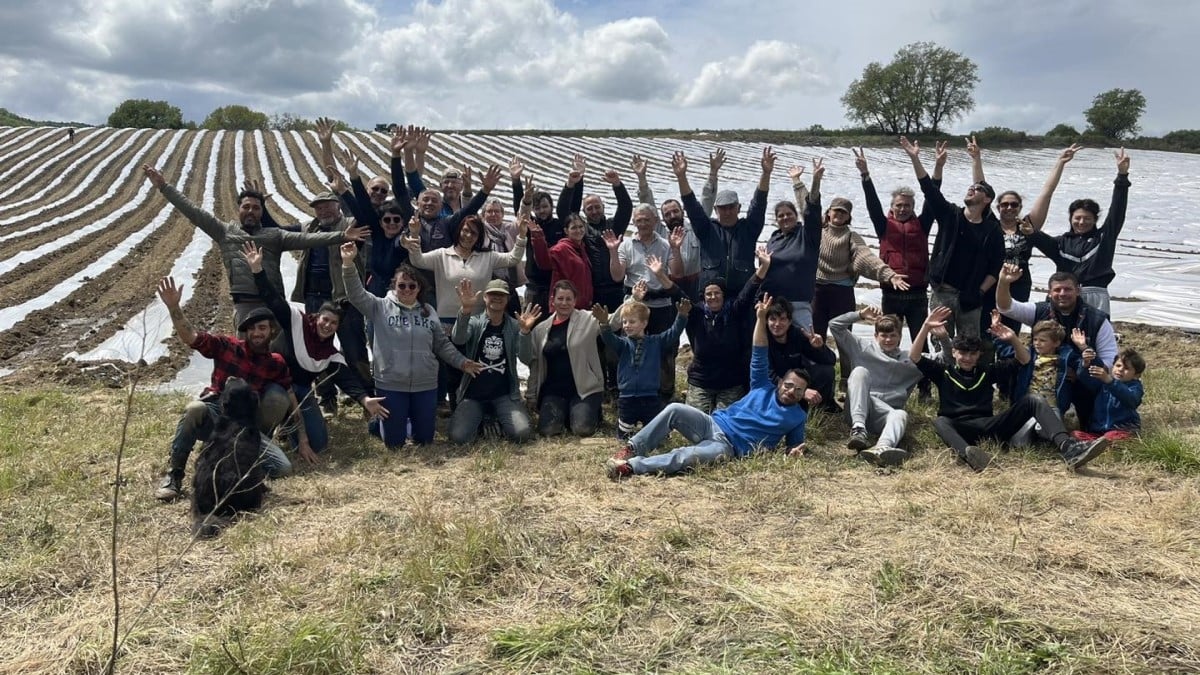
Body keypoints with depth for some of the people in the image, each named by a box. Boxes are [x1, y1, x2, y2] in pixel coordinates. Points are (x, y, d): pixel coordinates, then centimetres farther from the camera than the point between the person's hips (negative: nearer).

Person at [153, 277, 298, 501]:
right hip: (215, 416, -2)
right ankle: (175, 474, -23)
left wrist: (302, 436, 0)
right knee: (195, 409, -41)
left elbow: (291, 400, 7)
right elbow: (189, 337, -15)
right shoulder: (227, 347, -3)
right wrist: (173, 307, -32)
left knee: (283, 468, -20)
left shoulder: (277, 364, 5)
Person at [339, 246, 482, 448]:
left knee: (424, 440, 11)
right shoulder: (381, 307, -1)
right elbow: (357, 294, -15)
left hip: (425, 386, 3)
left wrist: (461, 362, 1)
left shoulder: (429, 312, 7)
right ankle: (379, 422, 37)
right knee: (394, 443, 5)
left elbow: (442, 344, 11)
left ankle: (410, 419, 43)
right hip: (390, 386, -3)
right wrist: (348, 263, -28)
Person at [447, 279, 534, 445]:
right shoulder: (474, 322, -2)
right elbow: (458, 339, -25)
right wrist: (465, 311, -43)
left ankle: (498, 420, 13)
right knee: (458, 437, -20)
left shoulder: (514, 326, 3)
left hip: (505, 394, 0)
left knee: (522, 433, -23)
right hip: (473, 394, 0)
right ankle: (480, 421, 15)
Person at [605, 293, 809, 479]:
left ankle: (632, 465, -40)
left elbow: (794, 445, 17)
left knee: (686, 456, -36)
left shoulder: (798, 417, 13)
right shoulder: (764, 389, 17)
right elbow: (759, 355, 11)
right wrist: (761, 318, 1)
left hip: (727, 446, -4)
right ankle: (632, 449, -22)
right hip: (712, 424, 4)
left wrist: (794, 452, -11)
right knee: (675, 409, -27)